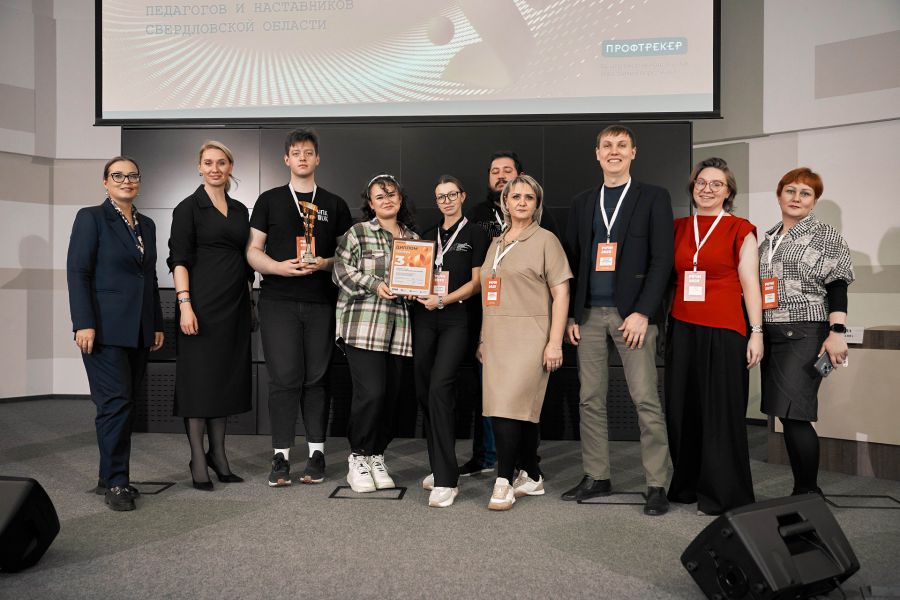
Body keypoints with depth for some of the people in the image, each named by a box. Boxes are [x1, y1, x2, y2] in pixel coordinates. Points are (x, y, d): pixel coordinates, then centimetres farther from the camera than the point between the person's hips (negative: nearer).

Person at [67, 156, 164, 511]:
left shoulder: (146, 225, 16)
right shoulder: (91, 218, -1)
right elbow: (77, 273, -8)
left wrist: (157, 324, 15)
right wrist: (84, 324, -16)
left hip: (139, 331, 6)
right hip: (106, 329, -6)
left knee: (124, 404, 8)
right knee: (115, 402, -8)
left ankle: (111, 478, 16)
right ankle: (114, 482, 2)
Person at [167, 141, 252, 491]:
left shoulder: (240, 210, 15)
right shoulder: (188, 208, -1)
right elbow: (179, 259, -8)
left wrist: (248, 299, 12)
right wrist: (184, 304, -18)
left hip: (235, 304, 6)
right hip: (203, 303, -5)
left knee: (227, 376, 9)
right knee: (198, 376, -2)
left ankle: (218, 453, 19)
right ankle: (198, 460, 6)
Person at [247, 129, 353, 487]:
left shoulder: (334, 205, 14)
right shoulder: (269, 200, 11)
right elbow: (253, 251, 7)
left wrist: (325, 263, -8)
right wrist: (279, 267, -12)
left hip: (322, 302, 1)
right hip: (278, 300, -1)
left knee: (317, 378, 3)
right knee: (284, 378, -5)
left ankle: (316, 453, 12)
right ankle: (281, 457, 3)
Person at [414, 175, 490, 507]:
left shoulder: (475, 234, 4)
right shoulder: (428, 236, 18)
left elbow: (476, 282, -2)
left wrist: (444, 300, -15)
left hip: (456, 318, -5)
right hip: (424, 316, 5)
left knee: (439, 389, -18)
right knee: (425, 392, 5)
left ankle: (446, 480, -14)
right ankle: (439, 467, 19)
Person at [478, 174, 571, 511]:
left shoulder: (545, 240, 0)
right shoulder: (496, 244, 18)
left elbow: (561, 294, -6)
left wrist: (555, 343, -12)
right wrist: (484, 339, 16)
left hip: (528, 339, -6)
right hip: (497, 340, 6)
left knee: (509, 408, -11)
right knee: (523, 409, 9)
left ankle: (504, 482, -2)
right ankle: (532, 478, 20)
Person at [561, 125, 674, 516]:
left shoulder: (654, 198, 3)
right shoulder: (582, 203, 15)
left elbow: (662, 259, -4)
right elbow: (572, 261, 14)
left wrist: (643, 312, -13)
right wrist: (571, 315, 6)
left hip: (631, 313, -4)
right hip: (589, 314, 4)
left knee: (645, 399, -4)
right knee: (590, 399, 7)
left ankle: (657, 485, 6)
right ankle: (596, 478, 18)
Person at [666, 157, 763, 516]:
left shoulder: (740, 230, 1)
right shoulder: (678, 228, 12)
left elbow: (750, 284, -2)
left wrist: (756, 333, -7)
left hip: (724, 331, -4)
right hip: (682, 330, 4)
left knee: (722, 412, 1)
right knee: (683, 410, 8)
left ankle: (723, 493, 15)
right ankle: (688, 485, 23)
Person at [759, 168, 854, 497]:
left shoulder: (826, 236, 1)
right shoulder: (768, 240, 17)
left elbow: (837, 287, -6)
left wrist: (837, 332, -16)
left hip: (805, 335, -6)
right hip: (772, 336, 6)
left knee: (794, 414, -12)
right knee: (787, 416, 6)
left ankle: (809, 492, 2)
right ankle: (802, 491, 16)